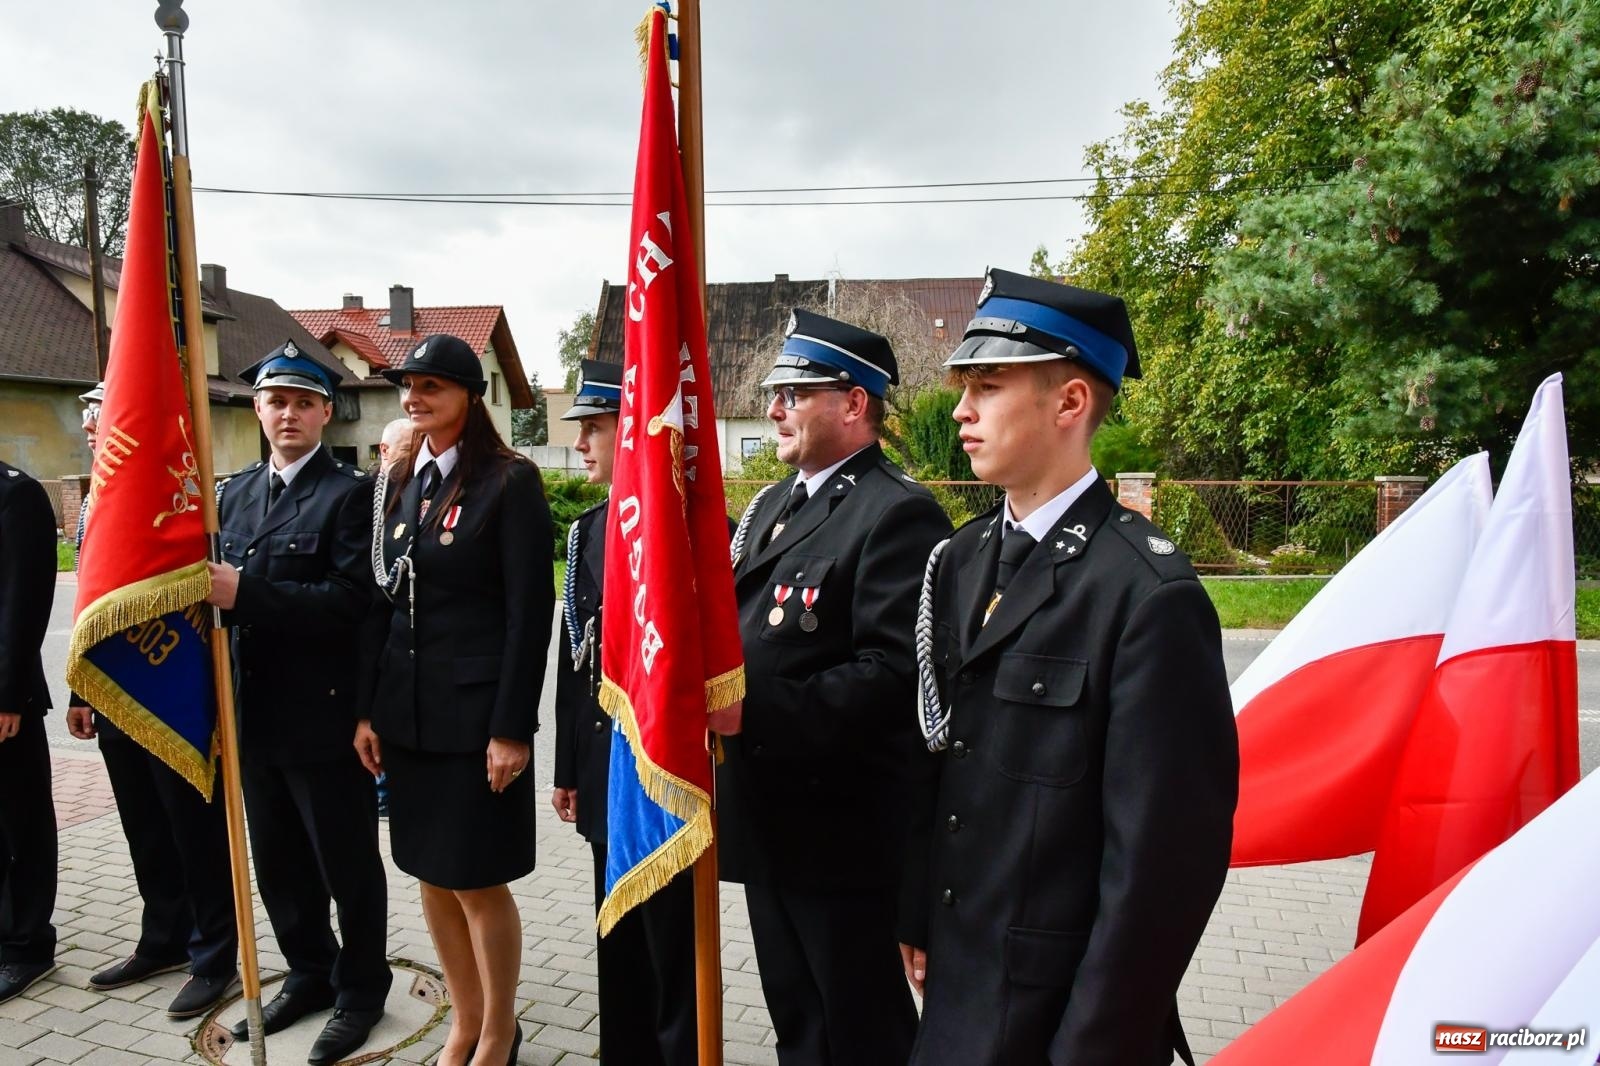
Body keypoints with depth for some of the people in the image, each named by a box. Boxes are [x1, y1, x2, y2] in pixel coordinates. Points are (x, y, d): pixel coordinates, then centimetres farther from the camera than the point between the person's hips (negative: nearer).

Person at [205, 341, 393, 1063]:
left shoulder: (350, 494, -10)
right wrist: (211, 592, -3)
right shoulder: (235, 495, 12)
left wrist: (245, 592, -26)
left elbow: (350, 599, -21)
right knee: (278, 864, 18)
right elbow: (228, 593, 17)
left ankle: (360, 990, 26)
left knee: (347, 865, 8)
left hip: (325, 715, -6)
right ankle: (309, 974, 38)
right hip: (255, 714, 7)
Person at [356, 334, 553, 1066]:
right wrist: (369, 708, 8)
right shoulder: (399, 483, 9)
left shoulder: (510, 481, -11)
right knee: (432, 875, 16)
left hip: (476, 711, -6)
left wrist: (512, 727, -16)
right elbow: (386, 601, 11)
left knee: (479, 881, 4)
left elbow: (530, 613, -14)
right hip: (408, 710, 7)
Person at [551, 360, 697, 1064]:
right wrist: (569, 768, 14)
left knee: (673, 947, 8)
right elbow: (574, 655, 12)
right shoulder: (589, 527, 9)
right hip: (605, 771, 7)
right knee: (618, 947, 20)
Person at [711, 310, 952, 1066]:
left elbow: (894, 670, -26)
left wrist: (753, 712, -28)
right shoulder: (771, 504, 13)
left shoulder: (898, 513, -16)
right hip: (770, 818, 9)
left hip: (842, 828, -8)